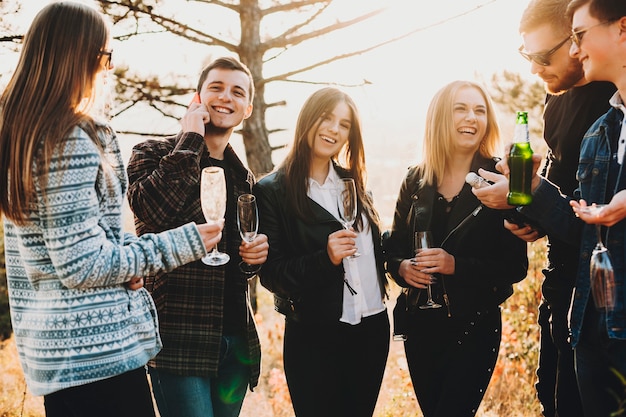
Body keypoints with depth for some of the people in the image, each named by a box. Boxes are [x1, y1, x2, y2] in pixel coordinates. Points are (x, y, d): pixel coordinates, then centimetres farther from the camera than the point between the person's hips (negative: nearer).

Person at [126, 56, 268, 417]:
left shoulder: (245, 179, 16)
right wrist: (190, 140, -14)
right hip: (179, 338, -6)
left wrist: (257, 254, 4)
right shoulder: (154, 154, -1)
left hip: (235, 340, 6)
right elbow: (153, 210, -23)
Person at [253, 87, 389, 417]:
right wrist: (325, 259, -23)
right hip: (315, 339, -5)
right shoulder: (273, 191, -6)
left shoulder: (353, 183, 10)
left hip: (372, 329, 5)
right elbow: (271, 273, -10)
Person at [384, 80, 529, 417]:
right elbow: (393, 248, 10)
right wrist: (402, 267, -12)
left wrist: (456, 265, -22)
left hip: (475, 325, -4)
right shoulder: (416, 181, 3)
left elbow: (515, 266, -10)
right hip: (421, 324, 4)